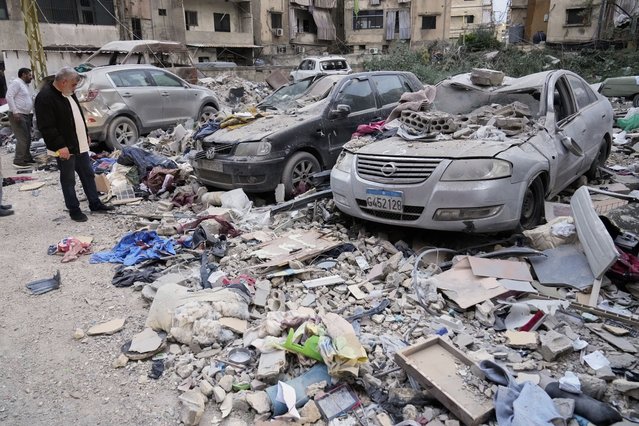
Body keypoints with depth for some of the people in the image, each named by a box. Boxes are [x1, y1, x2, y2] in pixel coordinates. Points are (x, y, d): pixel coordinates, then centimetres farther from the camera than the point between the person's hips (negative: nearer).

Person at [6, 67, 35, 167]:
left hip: (26, 115, 9)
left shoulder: (26, 85, 19)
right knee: (22, 139, -12)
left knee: (27, 138, 13)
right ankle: (18, 161, -8)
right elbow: (9, 97, -18)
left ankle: (26, 158, 23)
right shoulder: (16, 83, -9)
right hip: (17, 115, -9)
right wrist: (15, 112, -23)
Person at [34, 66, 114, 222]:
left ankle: (95, 204, 26)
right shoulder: (45, 97, -18)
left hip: (80, 145, 9)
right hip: (65, 148, -9)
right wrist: (60, 146, -23)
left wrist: (86, 134, 20)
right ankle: (74, 210, 14)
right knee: (68, 180, 4)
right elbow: (46, 127, -22)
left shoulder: (68, 94, 10)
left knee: (88, 175, 15)